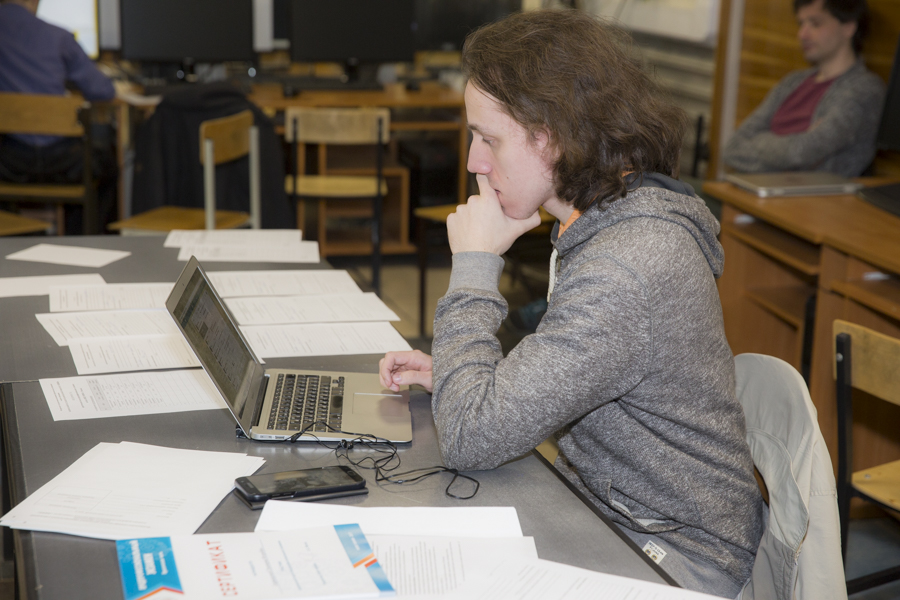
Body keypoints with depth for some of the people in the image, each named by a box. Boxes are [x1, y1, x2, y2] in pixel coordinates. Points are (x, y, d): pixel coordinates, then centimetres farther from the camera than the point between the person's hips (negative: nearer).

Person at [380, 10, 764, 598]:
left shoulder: (626, 268, -29)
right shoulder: (618, 219, 3)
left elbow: (472, 438, -29)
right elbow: (548, 385, 15)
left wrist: (474, 266, -19)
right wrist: (454, 373, 0)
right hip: (612, 516, 8)